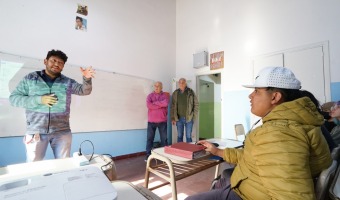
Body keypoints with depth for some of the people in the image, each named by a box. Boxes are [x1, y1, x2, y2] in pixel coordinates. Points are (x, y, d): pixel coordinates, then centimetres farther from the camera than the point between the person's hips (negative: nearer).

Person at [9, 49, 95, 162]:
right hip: (36, 132, 0)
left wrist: (86, 79, -22)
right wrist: (39, 99, -13)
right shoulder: (30, 78, 5)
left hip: (62, 132, 1)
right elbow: (13, 98, 3)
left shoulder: (68, 82, 7)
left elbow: (84, 91, -2)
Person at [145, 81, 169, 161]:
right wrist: (161, 105, -11)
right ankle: (148, 154, 16)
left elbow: (166, 103, -16)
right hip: (151, 121, 0)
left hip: (162, 121, 0)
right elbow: (148, 105, -13)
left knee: (164, 138, 8)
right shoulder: (150, 96, 6)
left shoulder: (165, 95, 5)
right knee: (150, 138, 5)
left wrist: (155, 103, -10)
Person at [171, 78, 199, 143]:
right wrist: (173, 118, 1)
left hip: (189, 118, -2)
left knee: (188, 136, 6)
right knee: (179, 136, 12)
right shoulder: (175, 93, 4)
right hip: (179, 118, 2)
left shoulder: (190, 92, -1)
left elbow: (196, 104, 1)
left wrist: (194, 115, -3)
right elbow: (172, 106, 5)